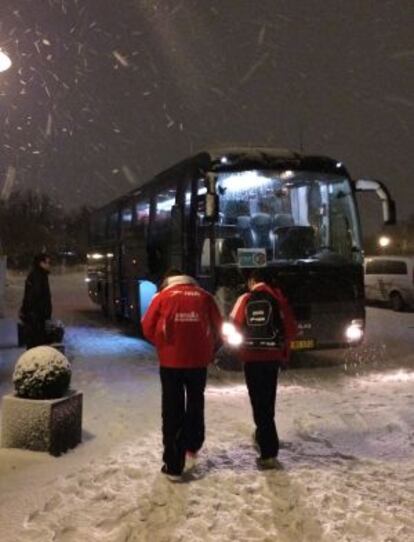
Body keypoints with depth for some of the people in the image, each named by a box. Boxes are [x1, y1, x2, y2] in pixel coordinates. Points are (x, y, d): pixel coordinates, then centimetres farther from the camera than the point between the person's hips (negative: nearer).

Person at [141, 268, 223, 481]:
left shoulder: (162, 296, 2)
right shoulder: (204, 296, 6)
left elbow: (147, 327, -1)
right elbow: (218, 327, 6)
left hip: (170, 360, -1)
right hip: (198, 360, 1)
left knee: (172, 410, 7)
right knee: (195, 404, 24)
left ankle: (174, 465, 10)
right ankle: (191, 448, 20)